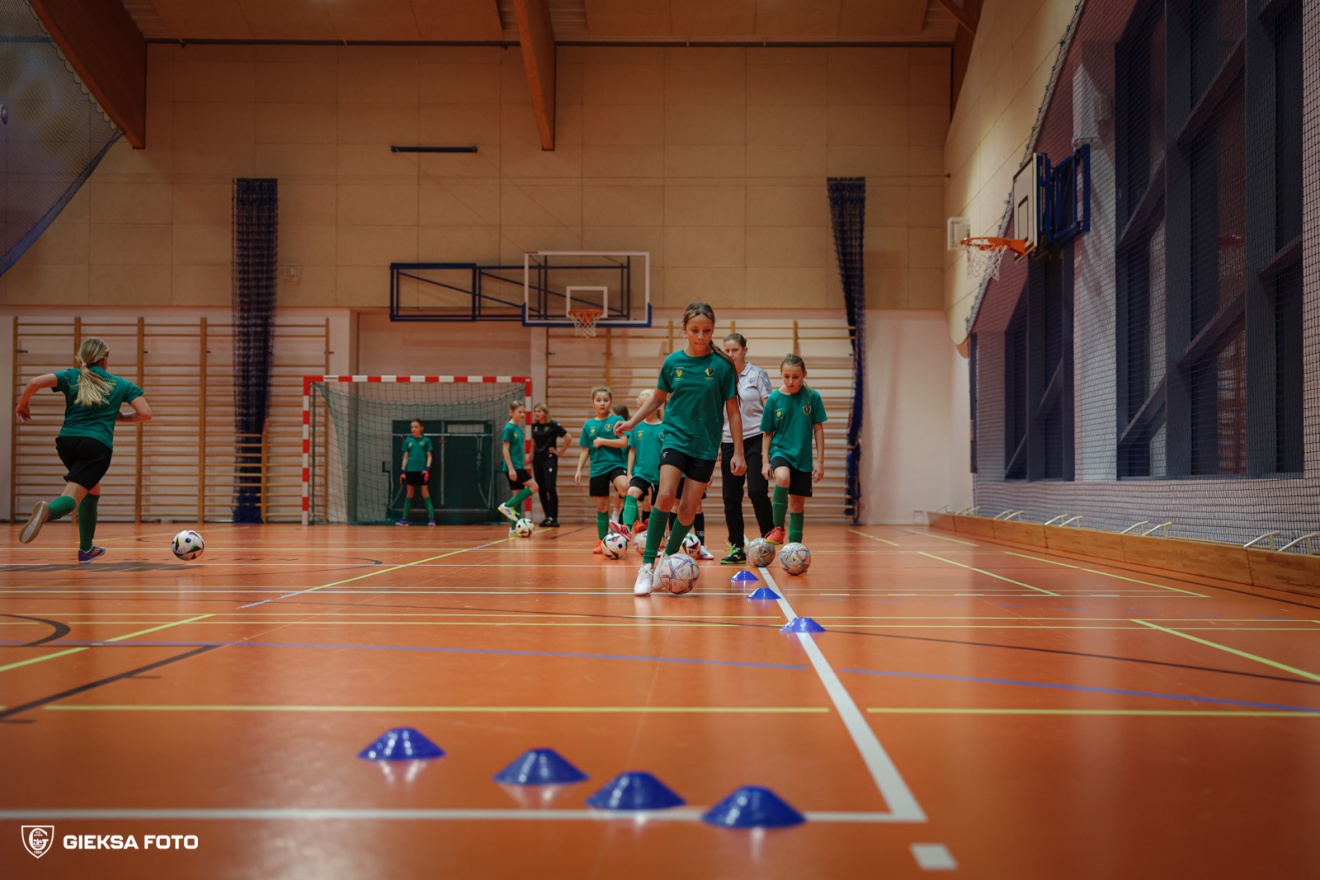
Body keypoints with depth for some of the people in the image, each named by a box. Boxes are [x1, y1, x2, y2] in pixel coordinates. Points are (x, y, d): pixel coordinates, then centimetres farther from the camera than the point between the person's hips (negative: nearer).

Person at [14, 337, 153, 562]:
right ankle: (48, 510, -52)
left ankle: (86, 549, 29)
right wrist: (123, 417, 22)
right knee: (72, 497, -15)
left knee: (92, 490, 26)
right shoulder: (120, 384, 10)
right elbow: (145, 413, 3)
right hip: (97, 446, -4)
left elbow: (36, 382, -5)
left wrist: (22, 404, 12)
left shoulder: (72, 377, 11)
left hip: (67, 442, 4)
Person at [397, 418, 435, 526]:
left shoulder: (426, 440, 2)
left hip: (422, 470, -2)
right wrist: (402, 471, 2)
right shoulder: (408, 440, 8)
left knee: (425, 493, -3)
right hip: (410, 470, 2)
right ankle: (404, 518, 8)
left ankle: (431, 518, -4)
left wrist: (427, 469, -11)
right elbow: (405, 457, 10)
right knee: (409, 493, 6)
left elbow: (429, 456, 3)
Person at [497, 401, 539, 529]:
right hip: (513, 466, -8)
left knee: (519, 496, 6)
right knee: (533, 486, -12)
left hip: (518, 466, 8)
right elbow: (505, 449, -14)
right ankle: (507, 506, -9)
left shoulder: (519, 429, 15)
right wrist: (510, 468, -19)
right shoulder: (509, 428, -10)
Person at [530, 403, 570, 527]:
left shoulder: (553, 425, -9)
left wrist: (560, 452, -7)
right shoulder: (534, 426, 9)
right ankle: (548, 517, 13)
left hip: (550, 460, -6)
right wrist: (531, 459, 13)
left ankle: (554, 518, -4)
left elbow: (568, 437, -11)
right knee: (541, 489, 5)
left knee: (550, 488, -13)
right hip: (537, 460, 6)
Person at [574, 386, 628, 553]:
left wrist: (602, 441, -12)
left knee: (624, 487, -36)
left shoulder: (617, 420, -1)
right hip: (597, 469, 4)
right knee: (602, 507, 9)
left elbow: (624, 442, -12)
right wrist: (579, 470, 7)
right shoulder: (588, 425, 9)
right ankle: (601, 541, 18)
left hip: (616, 464, -4)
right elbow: (585, 450, 13)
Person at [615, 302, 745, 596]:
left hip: (706, 446, 0)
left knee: (687, 511, 2)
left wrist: (738, 453, -2)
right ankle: (647, 565, -12)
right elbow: (658, 398, 15)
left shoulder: (722, 366, -5)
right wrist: (631, 422, 6)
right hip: (675, 437, 0)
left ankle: (668, 560, 24)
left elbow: (733, 410, 0)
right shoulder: (672, 362, -1)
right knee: (665, 497, -20)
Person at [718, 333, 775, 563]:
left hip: (755, 439, -4)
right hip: (729, 441, 4)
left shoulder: (758, 375, 0)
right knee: (730, 497, 2)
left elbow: (769, 408, -2)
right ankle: (737, 548, 11)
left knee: (757, 491, -15)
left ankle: (767, 538, 3)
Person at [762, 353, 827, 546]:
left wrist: (820, 462, -1)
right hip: (780, 450, -1)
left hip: (803, 457, 1)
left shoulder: (812, 397, -5)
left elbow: (818, 429, 1)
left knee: (798, 504, 7)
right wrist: (765, 461, -3)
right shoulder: (774, 398, -4)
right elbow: (767, 433, 4)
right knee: (783, 478, -33)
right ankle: (778, 529, -19)